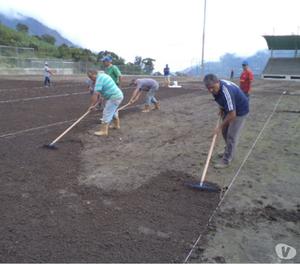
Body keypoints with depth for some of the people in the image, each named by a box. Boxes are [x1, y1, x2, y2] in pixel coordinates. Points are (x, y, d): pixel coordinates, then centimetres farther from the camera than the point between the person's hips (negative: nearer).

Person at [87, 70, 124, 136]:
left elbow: (95, 94, -21)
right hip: (118, 95, 10)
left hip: (114, 98, -10)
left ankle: (103, 131, -3)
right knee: (113, 112, 26)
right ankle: (116, 125, 42)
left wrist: (92, 105, -15)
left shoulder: (99, 79, -18)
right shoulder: (102, 75, 13)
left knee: (107, 114, -6)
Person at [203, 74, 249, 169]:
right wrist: (221, 109, 2)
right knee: (225, 132, 17)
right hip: (228, 108, 9)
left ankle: (226, 160, 3)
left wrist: (220, 127, -27)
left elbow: (232, 114, -35)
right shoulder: (216, 87, -12)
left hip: (240, 111, -9)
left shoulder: (226, 91, -38)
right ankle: (229, 152, 37)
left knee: (231, 136, -7)